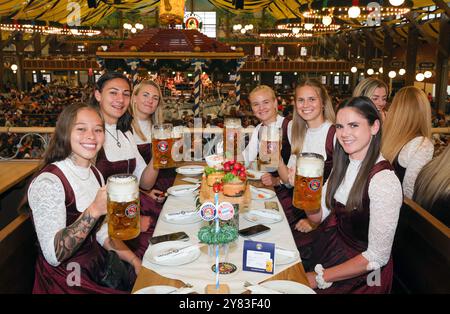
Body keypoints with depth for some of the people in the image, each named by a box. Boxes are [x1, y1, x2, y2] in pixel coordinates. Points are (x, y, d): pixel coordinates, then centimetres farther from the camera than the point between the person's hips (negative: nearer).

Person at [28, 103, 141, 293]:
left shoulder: (95, 174, 3)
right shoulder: (48, 182, -20)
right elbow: (53, 255, -25)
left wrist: (135, 260, -1)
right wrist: (93, 211, -35)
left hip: (98, 272, 7)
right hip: (67, 283, -7)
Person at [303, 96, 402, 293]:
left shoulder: (384, 181, -24)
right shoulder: (342, 166, 0)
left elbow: (377, 257, -21)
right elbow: (318, 216, 4)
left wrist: (319, 277, -19)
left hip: (361, 276, -6)